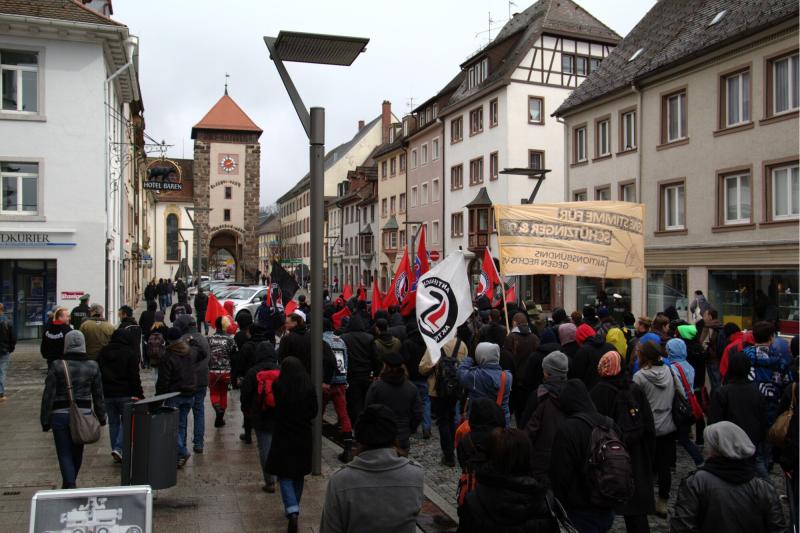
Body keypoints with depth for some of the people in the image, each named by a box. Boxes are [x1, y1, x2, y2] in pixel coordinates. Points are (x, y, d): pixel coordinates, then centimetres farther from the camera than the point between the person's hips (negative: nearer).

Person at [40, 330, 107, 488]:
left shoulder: (57, 365, -8)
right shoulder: (92, 366, -1)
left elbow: (48, 395, -6)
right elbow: (98, 395, 4)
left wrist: (45, 420, 1)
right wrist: (101, 417, 12)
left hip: (61, 415, -3)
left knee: (64, 454, 4)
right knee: (77, 452, 18)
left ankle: (70, 485, -8)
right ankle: (70, 483, 35)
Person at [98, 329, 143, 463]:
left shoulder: (102, 353, 8)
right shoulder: (130, 353, -8)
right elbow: (134, 376, -11)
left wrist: (100, 393, 17)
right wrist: (138, 394, -8)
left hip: (107, 394, 5)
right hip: (125, 394, -4)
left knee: (113, 422, 13)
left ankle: (115, 450, 15)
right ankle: (118, 448, -10)